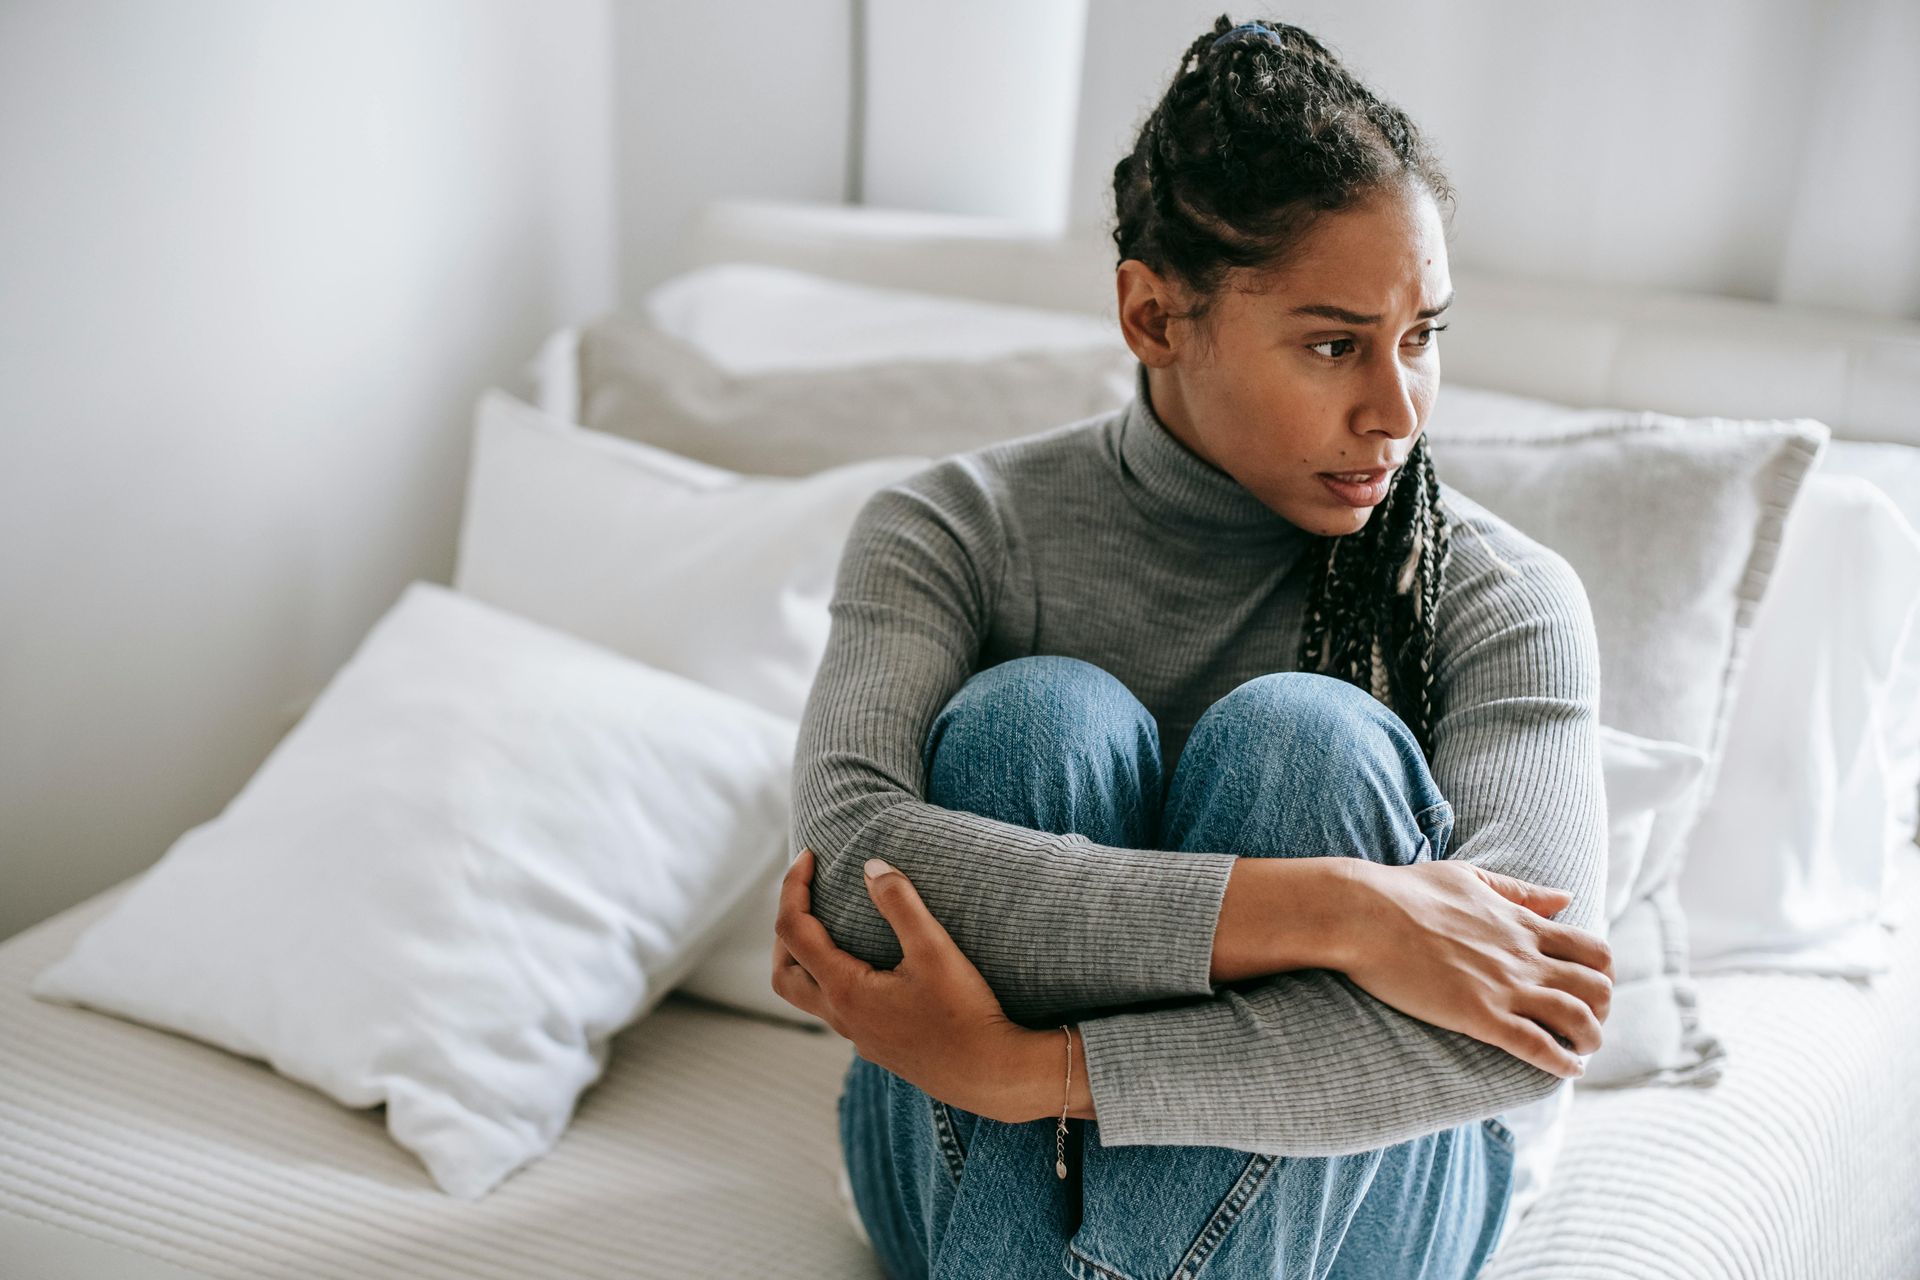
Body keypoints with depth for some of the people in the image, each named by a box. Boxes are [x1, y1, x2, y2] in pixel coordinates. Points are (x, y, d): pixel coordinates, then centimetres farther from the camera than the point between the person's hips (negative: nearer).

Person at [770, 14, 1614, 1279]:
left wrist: (1024, 1064, -33)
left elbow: (1517, 1037, -26)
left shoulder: (1503, 596, -11)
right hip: (973, 1176, 1)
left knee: (1306, 736, -27)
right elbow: (848, 856, -29)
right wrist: (1325, 911, -35)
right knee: (1039, 715, -26)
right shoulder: (952, 533, -10)